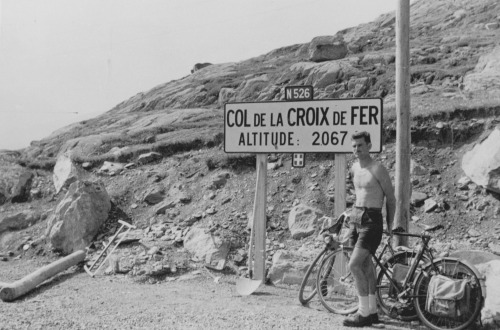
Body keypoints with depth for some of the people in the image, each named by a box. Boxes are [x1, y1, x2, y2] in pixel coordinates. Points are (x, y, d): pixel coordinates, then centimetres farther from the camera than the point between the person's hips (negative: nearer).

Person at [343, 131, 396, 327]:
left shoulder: (378, 169, -12)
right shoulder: (354, 169, 10)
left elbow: (391, 198, -6)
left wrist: (389, 226, 0)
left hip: (371, 222, -8)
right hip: (356, 218, 8)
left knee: (354, 265, -15)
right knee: (366, 265, 12)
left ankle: (364, 313, -7)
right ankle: (372, 311, 20)